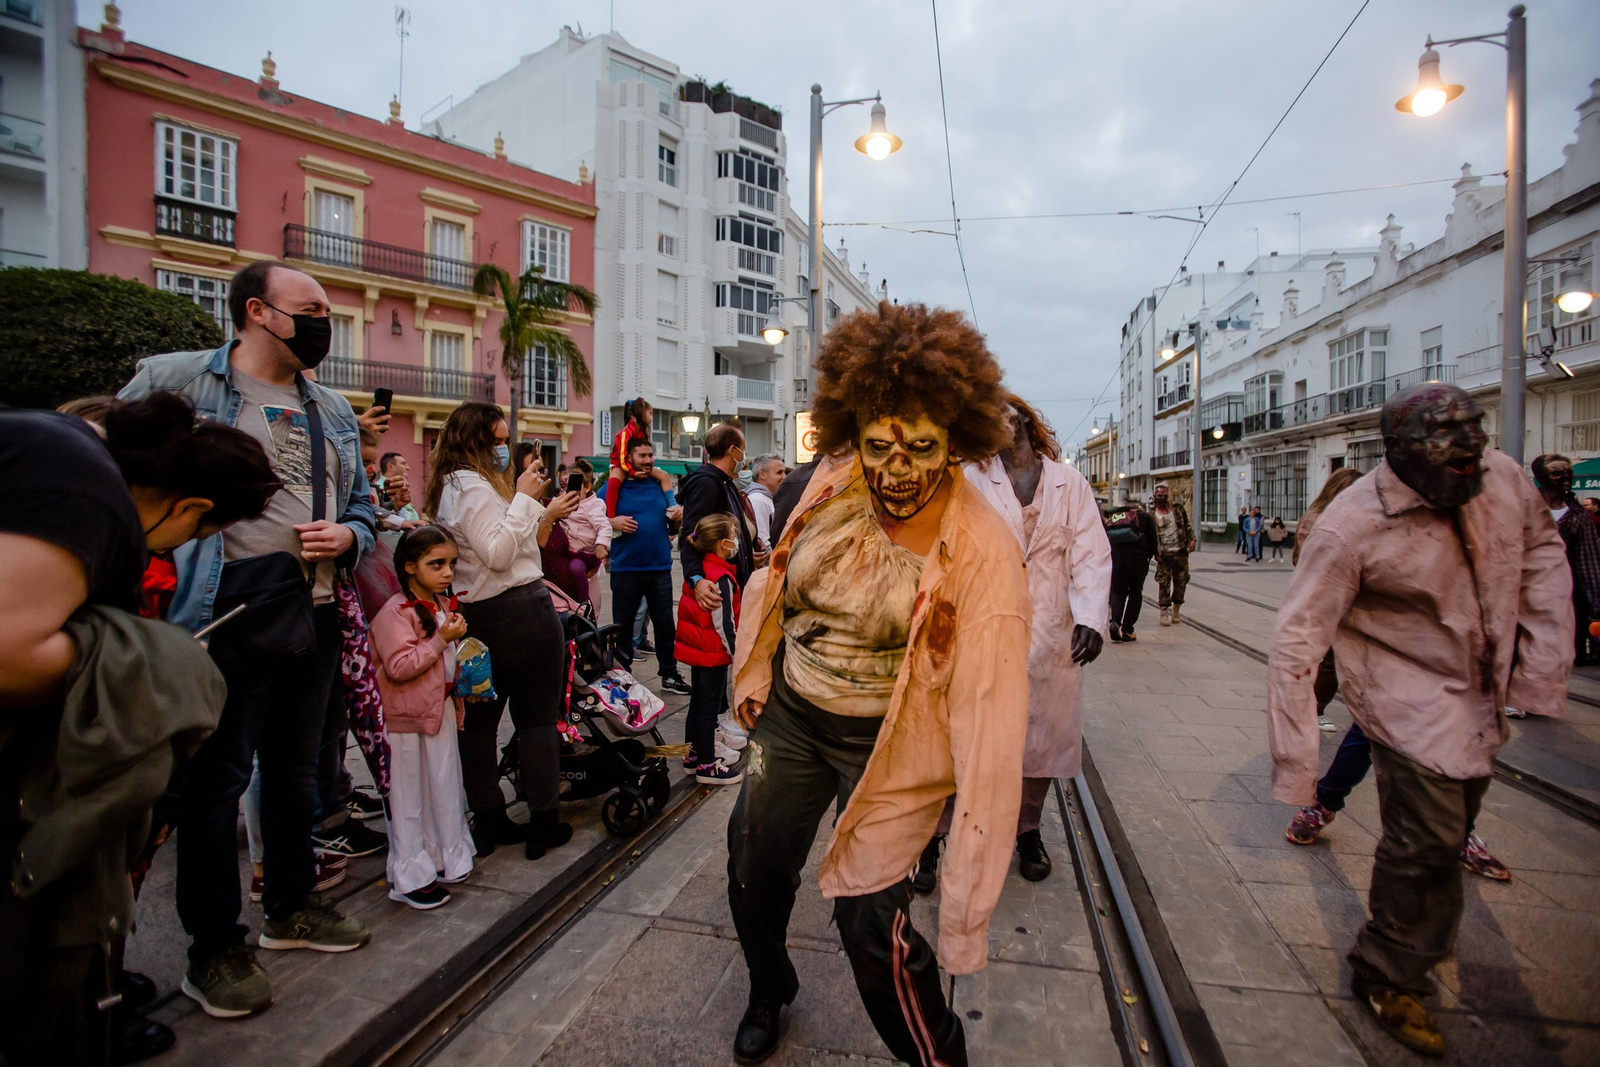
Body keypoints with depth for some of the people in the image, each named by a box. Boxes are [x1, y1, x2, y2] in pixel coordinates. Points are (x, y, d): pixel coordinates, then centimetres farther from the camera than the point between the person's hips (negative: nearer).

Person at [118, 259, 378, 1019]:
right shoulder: (174, 380, -2)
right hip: (230, 609, -6)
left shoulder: (332, 410, 15)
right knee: (216, 777, 4)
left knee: (298, 767, 17)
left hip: (315, 612, 6)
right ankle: (214, 950, 22)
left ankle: (292, 907, 35)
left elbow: (362, 509, 17)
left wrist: (346, 535, -4)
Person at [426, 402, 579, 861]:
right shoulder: (473, 486, -14)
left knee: (479, 717, 12)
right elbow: (499, 554, -21)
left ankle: (489, 821, 23)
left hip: (475, 615, 10)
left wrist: (547, 514, 13)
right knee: (537, 716, 1)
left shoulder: (451, 487, 16)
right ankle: (543, 823, 10)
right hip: (520, 610, -9)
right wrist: (524, 499, -17)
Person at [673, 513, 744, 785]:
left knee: (697, 702, 20)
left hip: (695, 648, 9)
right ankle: (706, 765, 11)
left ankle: (694, 752, 33)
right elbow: (724, 623, -22)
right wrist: (737, 654, -15)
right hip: (713, 653, -9)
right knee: (710, 707, 1)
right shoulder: (722, 578, -21)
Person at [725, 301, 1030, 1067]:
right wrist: (755, 671, 9)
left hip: (885, 744, -5)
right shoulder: (834, 483, -11)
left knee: (870, 922, -5)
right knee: (753, 872, 18)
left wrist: (966, 908, -28)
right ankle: (769, 990, 54)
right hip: (790, 714, 5)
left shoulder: (983, 553, -26)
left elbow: (992, 717, -28)